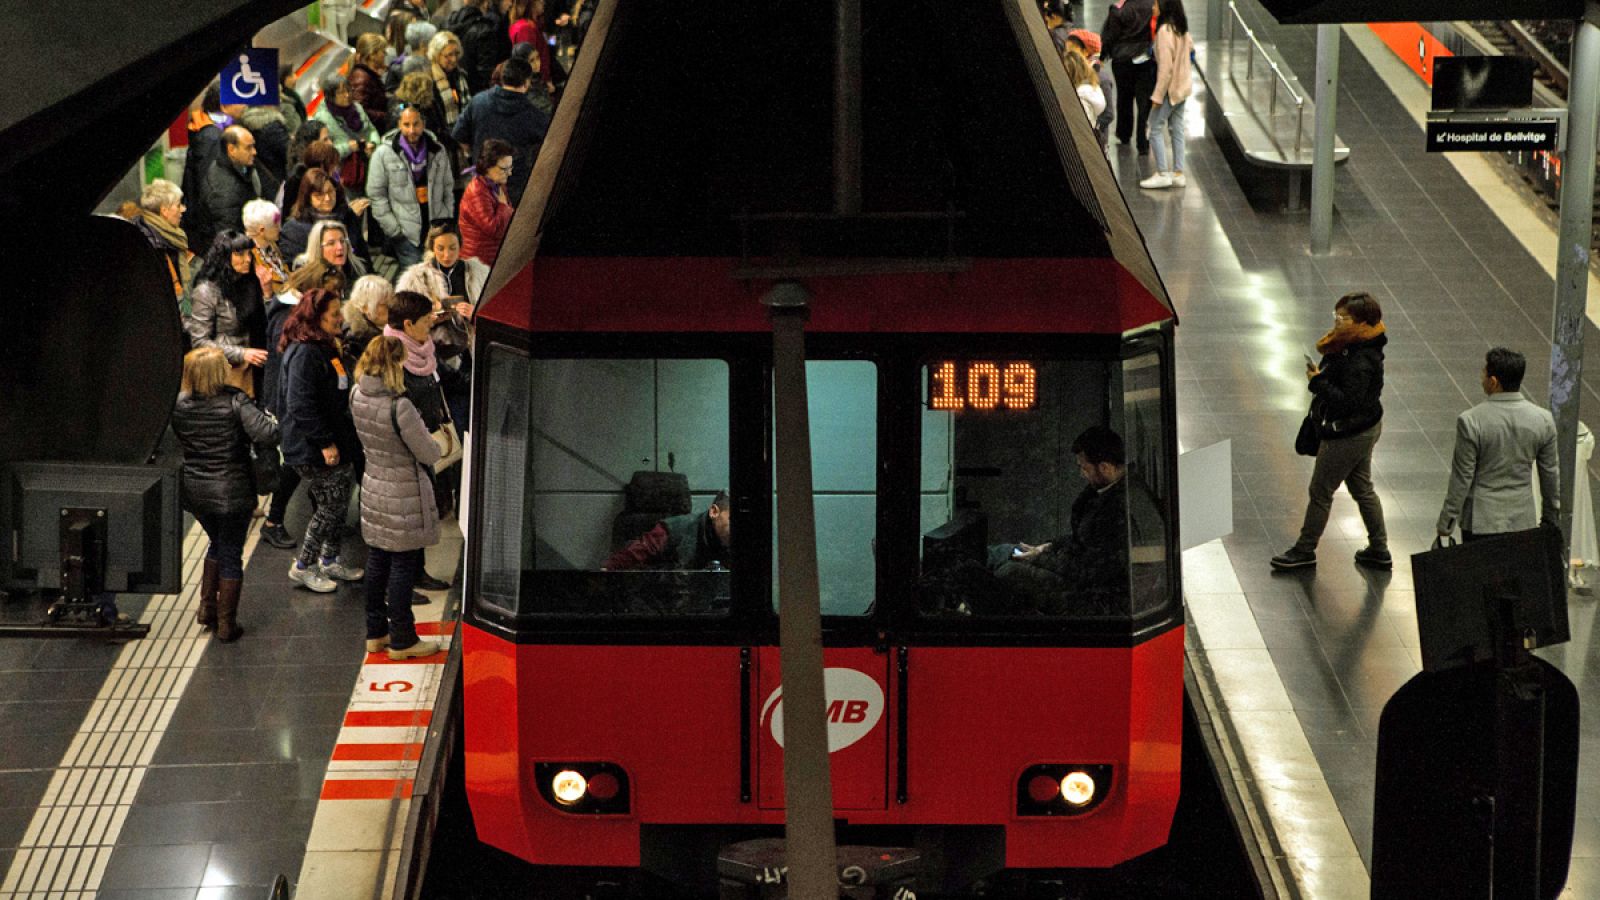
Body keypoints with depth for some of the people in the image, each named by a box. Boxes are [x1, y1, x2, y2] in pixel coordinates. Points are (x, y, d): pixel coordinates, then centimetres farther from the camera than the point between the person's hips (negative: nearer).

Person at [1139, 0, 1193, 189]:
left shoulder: (1165, 30, -22)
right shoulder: (1182, 28, 4)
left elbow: (1165, 67, -23)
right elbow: (1190, 47, 26)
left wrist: (1157, 95, -20)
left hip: (1170, 88, -9)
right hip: (1183, 87, 9)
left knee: (1156, 130, -2)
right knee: (1176, 130, 12)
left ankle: (1162, 174, -4)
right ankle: (1178, 173, 14)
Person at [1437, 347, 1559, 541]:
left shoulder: (1470, 421, -18)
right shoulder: (1543, 420, -6)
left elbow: (1461, 478, -12)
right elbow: (1551, 475, 4)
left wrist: (1446, 522, -1)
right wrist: (1550, 518, 18)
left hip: (1480, 521, -3)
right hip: (1522, 520, 3)